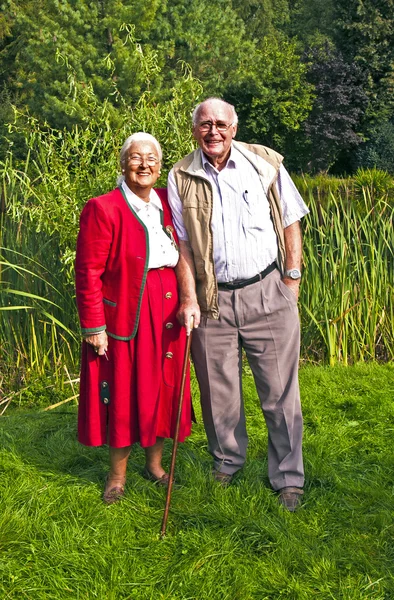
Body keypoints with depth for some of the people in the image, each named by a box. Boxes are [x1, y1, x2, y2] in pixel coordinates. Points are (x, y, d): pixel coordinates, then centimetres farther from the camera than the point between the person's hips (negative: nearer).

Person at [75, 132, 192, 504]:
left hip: (167, 314, 5)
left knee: (164, 389, 13)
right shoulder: (103, 209, -10)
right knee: (123, 395, 6)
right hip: (125, 316, -5)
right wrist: (93, 326, -14)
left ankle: (155, 463, 33)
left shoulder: (168, 204, 7)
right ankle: (117, 476, 24)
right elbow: (88, 272, -12)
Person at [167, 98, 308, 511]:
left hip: (267, 292, -1)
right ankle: (227, 461, 34)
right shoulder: (181, 178, 3)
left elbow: (290, 223, 6)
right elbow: (182, 243, 3)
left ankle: (288, 478, 18)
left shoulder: (265, 164, 1)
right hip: (212, 299, 1)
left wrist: (292, 280, 1)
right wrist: (189, 299, -4)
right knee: (219, 391, 11)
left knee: (280, 391, 3)